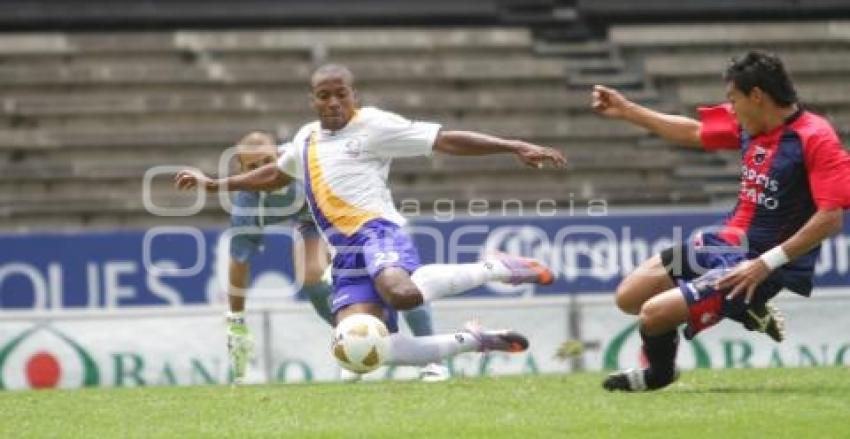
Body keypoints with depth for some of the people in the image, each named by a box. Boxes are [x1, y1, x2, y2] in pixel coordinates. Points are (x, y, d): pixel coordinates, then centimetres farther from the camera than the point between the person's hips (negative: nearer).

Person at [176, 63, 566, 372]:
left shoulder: (373, 125, 1)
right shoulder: (306, 139, 23)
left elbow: (446, 140, -4)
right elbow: (275, 175, 44)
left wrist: (512, 147, -12)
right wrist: (213, 184, 45)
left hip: (377, 231, -7)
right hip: (347, 255, 7)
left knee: (402, 293, -43)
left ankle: (493, 268, -17)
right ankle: (472, 341, -1)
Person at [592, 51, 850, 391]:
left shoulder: (815, 139, -21)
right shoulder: (748, 125, 4)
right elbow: (693, 132, 22)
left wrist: (767, 263, -27)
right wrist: (626, 110, 23)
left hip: (759, 266, -9)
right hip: (726, 240, 9)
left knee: (654, 314, -17)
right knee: (629, 297, 7)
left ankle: (659, 373, 20)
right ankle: (745, 312, 16)